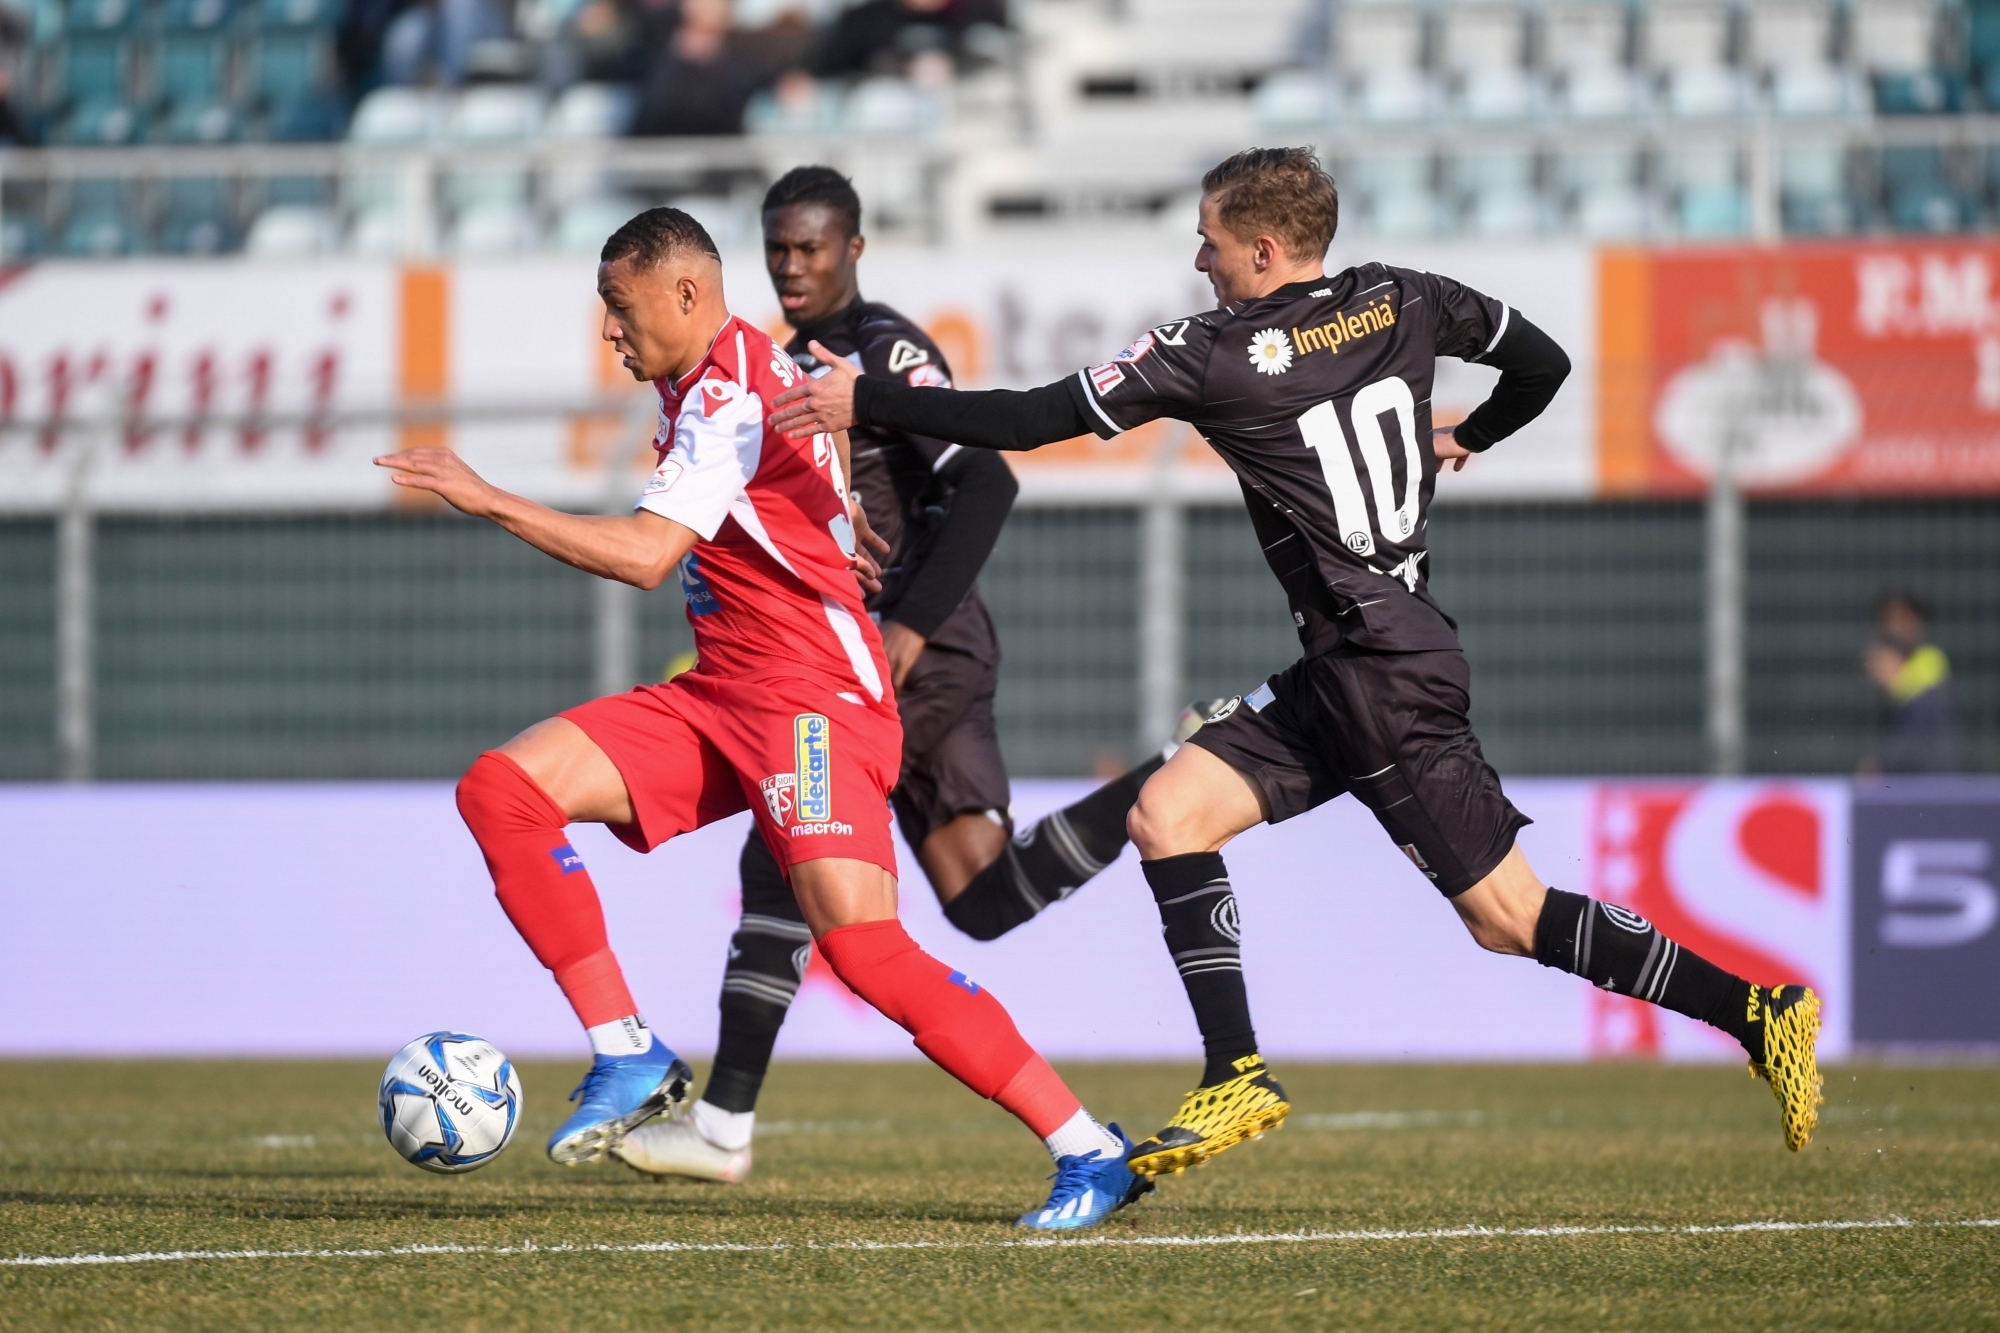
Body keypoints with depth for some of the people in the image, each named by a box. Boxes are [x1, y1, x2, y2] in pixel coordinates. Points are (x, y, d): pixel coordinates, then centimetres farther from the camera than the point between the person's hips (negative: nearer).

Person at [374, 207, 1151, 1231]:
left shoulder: (728, 394, -15)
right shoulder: (704, 386, 16)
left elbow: (645, 554, -25)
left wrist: (488, 500, -22)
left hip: (814, 699, -10)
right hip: (723, 696, 10)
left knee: (862, 944, -23)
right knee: (500, 792, -3)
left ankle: (1091, 1153, -16)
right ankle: (627, 1058, -3)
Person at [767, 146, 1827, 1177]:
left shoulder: (1215, 355, -13)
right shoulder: (1401, 304, 5)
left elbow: (1028, 422, -11)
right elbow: (1542, 362, 16)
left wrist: (864, 402, -2)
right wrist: (1462, 441, 34)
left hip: (1388, 675, -9)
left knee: (1506, 918, -3)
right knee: (1167, 815, 5)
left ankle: (1755, 1010, -1)